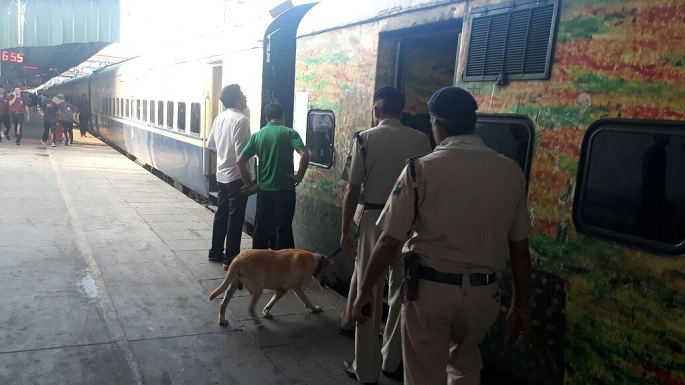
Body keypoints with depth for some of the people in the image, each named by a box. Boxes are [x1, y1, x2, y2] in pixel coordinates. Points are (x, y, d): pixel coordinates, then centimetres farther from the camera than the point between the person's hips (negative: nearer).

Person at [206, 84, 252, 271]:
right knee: (235, 218, -1)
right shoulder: (241, 119, -18)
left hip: (222, 174, 8)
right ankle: (231, 259, 4)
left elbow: (210, 143, 16)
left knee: (221, 214, 17)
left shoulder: (219, 118, 8)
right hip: (236, 176, -8)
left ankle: (216, 252, 26)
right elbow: (241, 152, -23)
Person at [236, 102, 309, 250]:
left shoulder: (257, 135, 5)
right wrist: (299, 176, -8)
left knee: (261, 228, 15)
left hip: (264, 190, 3)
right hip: (285, 190, -3)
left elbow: (240, 161, 1)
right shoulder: (289, 132, -5)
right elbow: (305, 155, -21)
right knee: (283, 229, 5)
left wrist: (249, 184, 7)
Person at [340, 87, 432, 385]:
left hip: (375, 220, -3)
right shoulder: (421, 140, 0)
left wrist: (345, 230, 2)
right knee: (402, 293, 15)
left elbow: (353, 190, -7)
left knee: (369, 294, 8)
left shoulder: (365, 139, -6)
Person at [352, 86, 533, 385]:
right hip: (483, 292, 4)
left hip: (430, 289, -3)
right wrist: (520, 305, 13)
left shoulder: (421, 169, -12)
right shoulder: (511, 172, -3)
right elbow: (520, 249, 1)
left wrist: (365, 289, 2)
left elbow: (389, 241, -11)